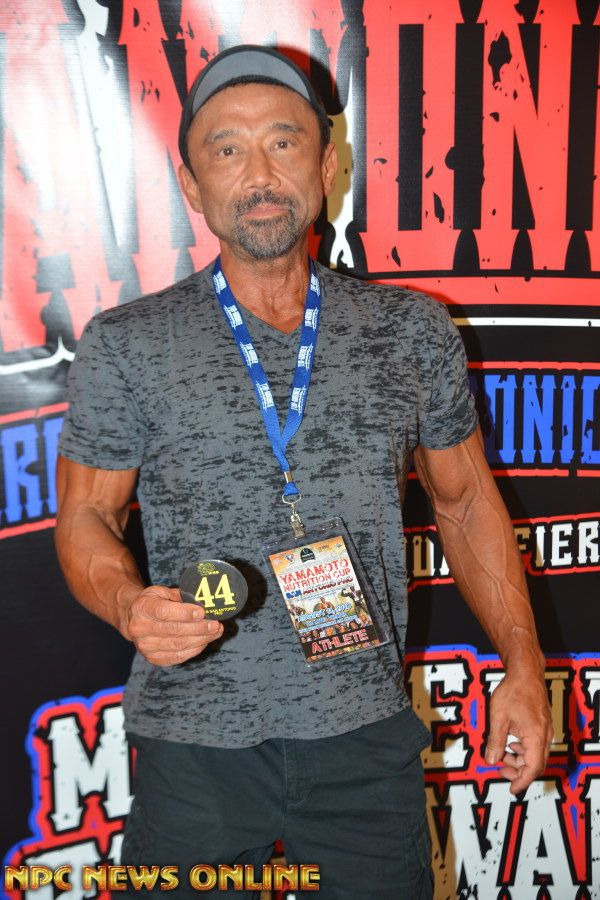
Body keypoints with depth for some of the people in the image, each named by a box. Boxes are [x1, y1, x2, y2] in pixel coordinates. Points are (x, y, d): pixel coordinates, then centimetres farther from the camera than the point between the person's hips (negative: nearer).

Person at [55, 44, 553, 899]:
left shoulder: (414, 332, 2)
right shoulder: (124, 345, -3)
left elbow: (467, 501, 10)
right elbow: (86, 517, 3)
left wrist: (523, 666, 4)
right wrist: (133, 605, -18)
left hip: (367, 736, 2)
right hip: (195, 742, -1)